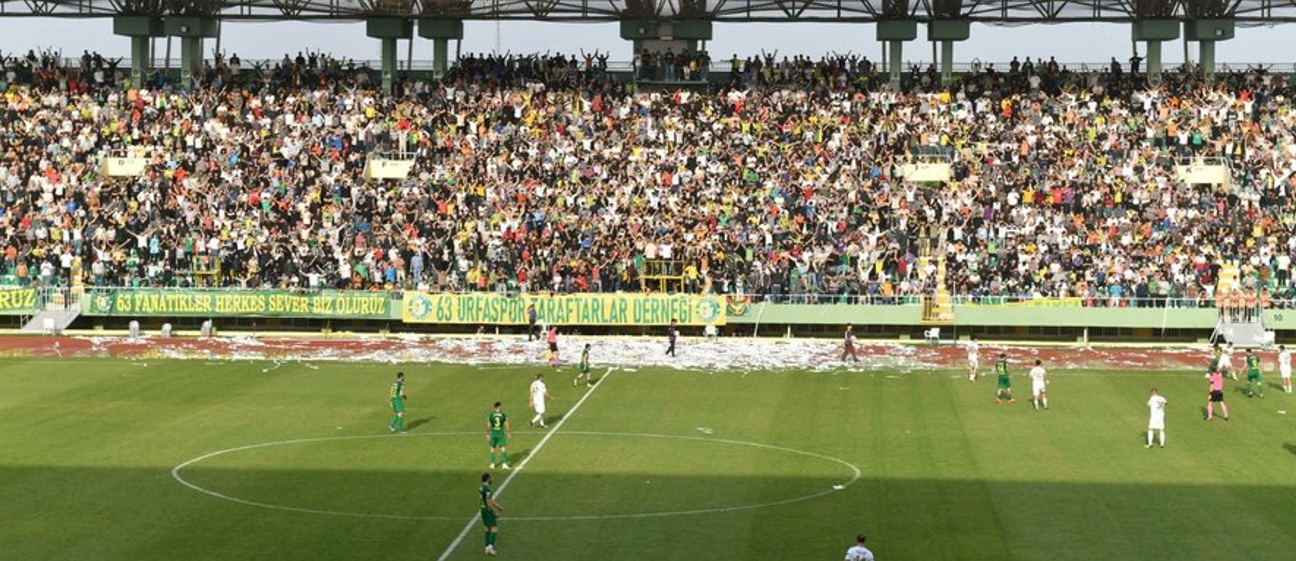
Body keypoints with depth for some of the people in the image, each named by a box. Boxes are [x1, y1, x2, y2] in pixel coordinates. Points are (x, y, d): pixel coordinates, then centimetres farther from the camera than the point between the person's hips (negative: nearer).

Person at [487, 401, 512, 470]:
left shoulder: (490, 415, -4)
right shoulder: (504, 415, -7)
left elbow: (488, 426, -2)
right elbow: (507, 425, -4)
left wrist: (487, 434, 9)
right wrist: (509, 433, 10)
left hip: (493, 433, 2)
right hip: (501, 433, -2)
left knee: (492, 449, 17)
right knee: (503, 449, 5)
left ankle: (492, 464, 19)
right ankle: (504, 464, -4)